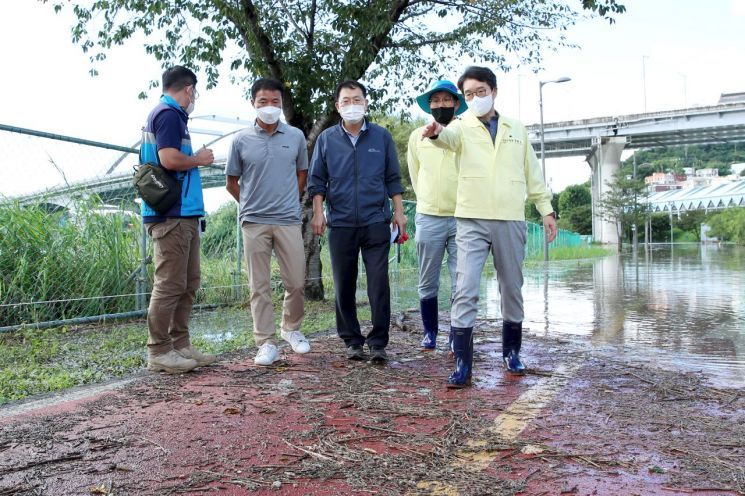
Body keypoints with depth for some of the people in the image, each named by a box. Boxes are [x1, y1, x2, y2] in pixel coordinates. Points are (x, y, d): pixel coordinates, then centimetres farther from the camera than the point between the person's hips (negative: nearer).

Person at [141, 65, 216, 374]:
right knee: (170, 284, -6)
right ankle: (158, 352, 2)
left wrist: (195, 160, 18)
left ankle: (180, 345, 20)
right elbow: (170, 158, -22)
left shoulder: (167, 114, 21)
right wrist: (198, 159, -6)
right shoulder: (169, 114, -9)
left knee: (189, 283, 13)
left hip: (183, 213, 10)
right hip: (171, 215, -10)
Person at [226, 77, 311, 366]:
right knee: (260, 287, 3)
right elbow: (232, 183, 11)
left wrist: (289, 202, 11)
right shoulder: (241, 140, 2)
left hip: (289, 220, 1)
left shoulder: (296, 137, 5)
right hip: (254, 222, -1)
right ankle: (266, 343, 12)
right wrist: (251, 204, 8)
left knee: (296, 283, 4)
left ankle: (291, 328, 28)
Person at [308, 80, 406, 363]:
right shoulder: (326, 139, 8)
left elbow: (393, 178, 11)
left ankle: (378, 343, 4)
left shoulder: (382, 137, 8)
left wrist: (399, 211, 5)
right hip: (340, 223, 1)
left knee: (379, 284, -5)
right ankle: (352, 341, 18)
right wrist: (318, 212, -3)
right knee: (344, 286, 6)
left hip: (376, 222, -1)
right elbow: (317, 180, 9)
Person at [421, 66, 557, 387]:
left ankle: (511, 352, 29)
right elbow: (449, 137, -20)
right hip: (472, 221, -2)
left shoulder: (517, 130, 14)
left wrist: (546, 209, 10)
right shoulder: (463, 127, 5)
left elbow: (533, 173, 16)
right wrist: (436, 132, -43)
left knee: (512, 289, 11)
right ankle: (462, 364, -4)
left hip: (511, 220, 3)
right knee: (465, 291, -10)